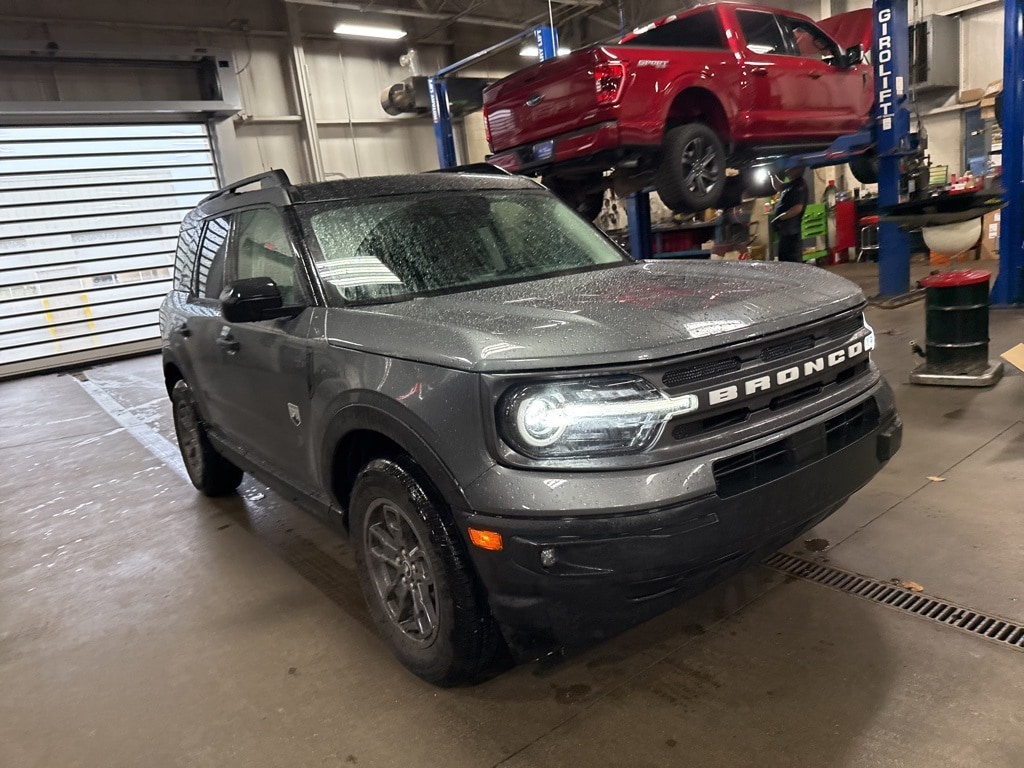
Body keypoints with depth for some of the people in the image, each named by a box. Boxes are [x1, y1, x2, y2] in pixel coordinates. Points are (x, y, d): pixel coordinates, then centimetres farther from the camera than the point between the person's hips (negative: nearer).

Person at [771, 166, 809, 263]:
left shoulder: (800, 185, -13)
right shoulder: (791, 184, 17)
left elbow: (797, 208, -23)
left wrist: (779, 218, -20)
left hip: (792, 231, -10)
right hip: (785, 230, 10)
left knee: (794, 262, -9)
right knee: (783, 260, 15)